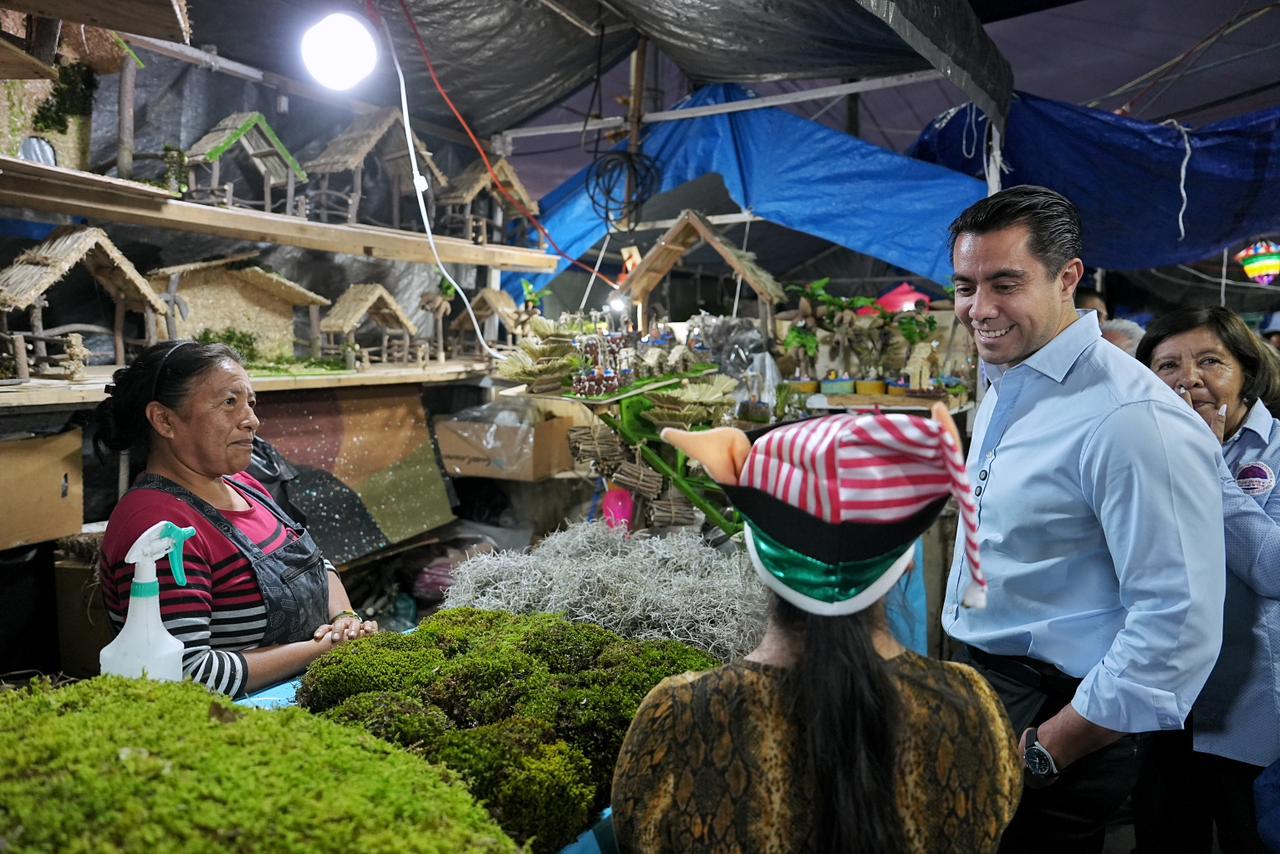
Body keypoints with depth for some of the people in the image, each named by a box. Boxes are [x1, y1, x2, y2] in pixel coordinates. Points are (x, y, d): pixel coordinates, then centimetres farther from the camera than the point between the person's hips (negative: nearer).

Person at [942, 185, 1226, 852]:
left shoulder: (1133, 418, -24)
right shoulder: (1002, 386, 5)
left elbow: (1179, 625, -26)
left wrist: (1042, 754, -19)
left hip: (1053, 719, -8)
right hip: (976, 682, 8)